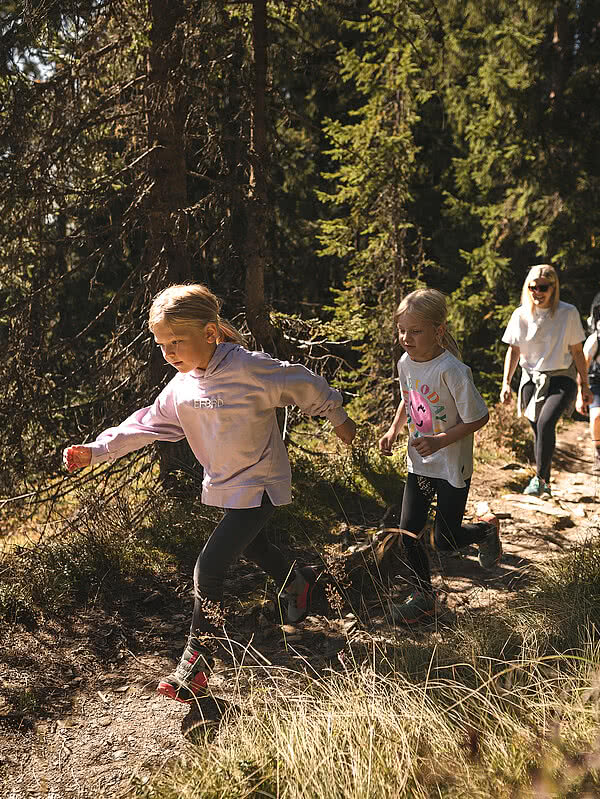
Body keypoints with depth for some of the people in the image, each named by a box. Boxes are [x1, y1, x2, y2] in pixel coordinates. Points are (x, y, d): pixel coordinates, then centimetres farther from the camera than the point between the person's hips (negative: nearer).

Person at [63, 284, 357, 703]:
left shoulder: (248, 368, -25)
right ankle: (298, 581, 60)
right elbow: (147, 424, 5)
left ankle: (197, 663, 5)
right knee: (254, 547, 27)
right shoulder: (180, 388, -3)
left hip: (259, 485, -8)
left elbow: (303, 384, -13)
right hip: (224, 485, 8)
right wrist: (96, 451, -2)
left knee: (209, 569, -12)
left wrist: (339, 419, 0)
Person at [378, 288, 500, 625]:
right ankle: (424, 596, 24)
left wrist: (441, 441, -26)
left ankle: (487, 528, 36)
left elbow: (478, 418, -18)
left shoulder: (452, 370, -25)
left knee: (445, 540, 4)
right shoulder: (406, 363, -3)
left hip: (452, 468, -6)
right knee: (408, 532, 5)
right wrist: (394, 430, 2)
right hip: (419, 464, 6)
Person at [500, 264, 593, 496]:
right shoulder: (520, 315, -2)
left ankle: (539, 477, -13)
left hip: (562, 378, -3)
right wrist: (506, 383, -4)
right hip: (532, 379, 3)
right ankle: (545, 483, 24)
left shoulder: (568, 313, -8)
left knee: (546, 423, -25)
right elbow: (513, 350, 5)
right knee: (537, 430, 9)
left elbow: (577, 352, -1)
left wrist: (584, 386, 2)